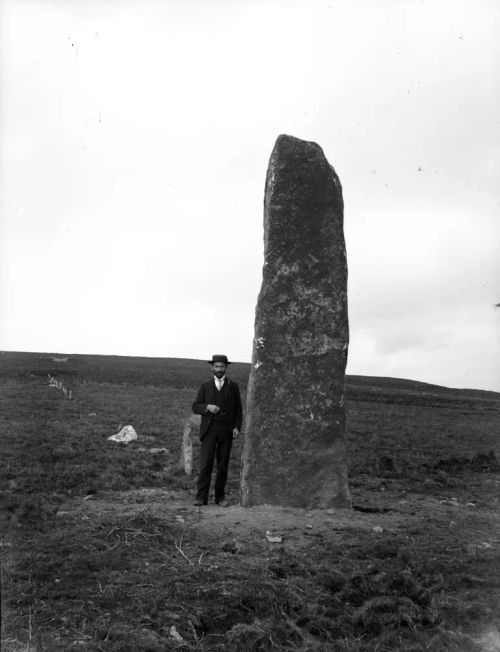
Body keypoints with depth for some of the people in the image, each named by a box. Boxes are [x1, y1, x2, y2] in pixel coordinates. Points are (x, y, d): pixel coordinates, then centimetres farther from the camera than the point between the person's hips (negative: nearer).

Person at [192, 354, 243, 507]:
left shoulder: (233, 387, 9)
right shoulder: (205, 387, 9)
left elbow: (238, 410, 7)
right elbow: (195, 407, 4)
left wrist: (237, 427, -6)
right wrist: (207, 407, -16)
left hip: (226, 431, 1)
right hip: (209, 430, -1)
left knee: (223, 465, 3)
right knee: (205, 464, -8)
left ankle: (220, 496, 11)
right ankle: (201, 497, -6)